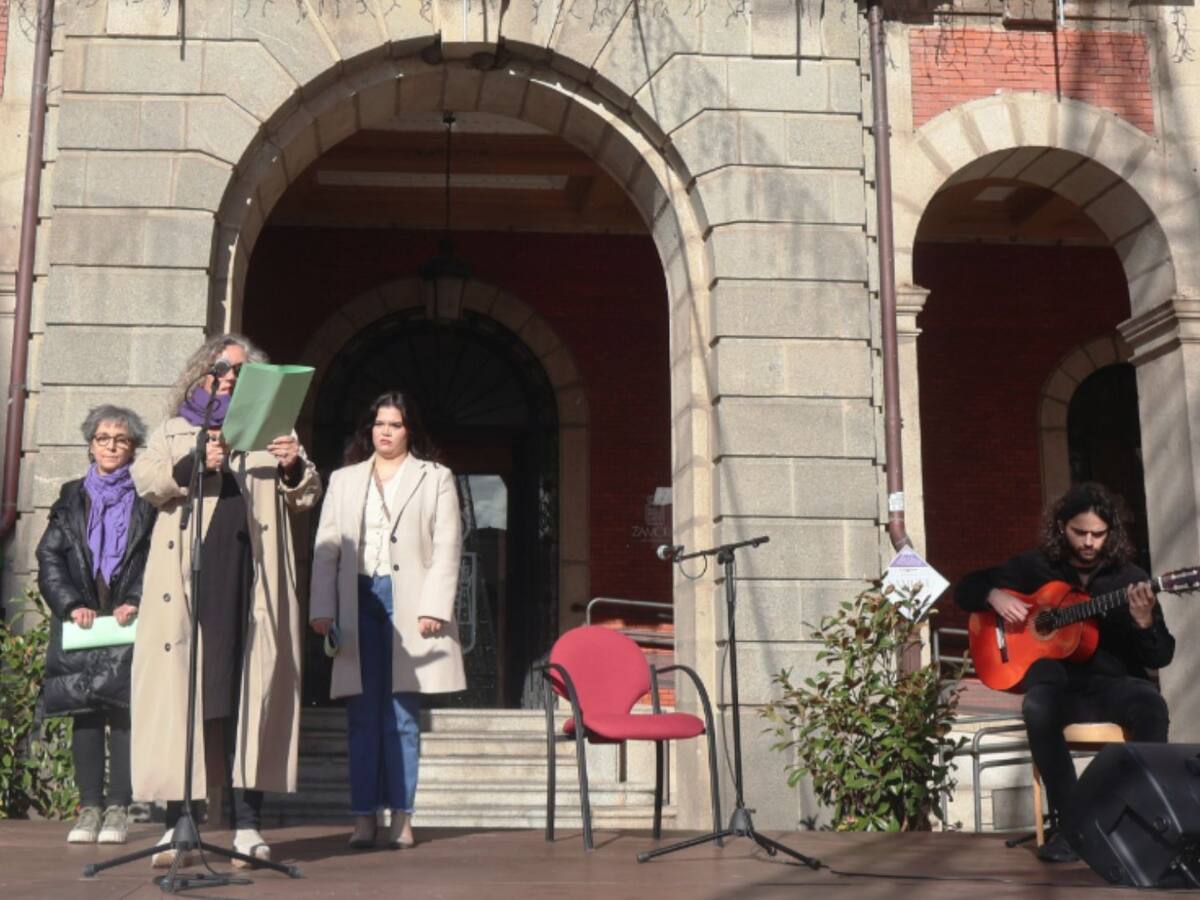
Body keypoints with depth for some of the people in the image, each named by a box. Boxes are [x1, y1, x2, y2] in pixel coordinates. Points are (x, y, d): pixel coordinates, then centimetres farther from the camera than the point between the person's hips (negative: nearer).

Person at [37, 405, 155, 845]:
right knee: (85, 713, 2)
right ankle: (89, 807, 7)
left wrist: (135, 603, -14)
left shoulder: (147, 498, 6)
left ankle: (119, 809, -1)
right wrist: (72, 604, -6)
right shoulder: (72, 498, 15)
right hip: (81, 620, 3)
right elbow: (49, 556, 8)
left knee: (123, 710, -6)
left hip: (130, 621, -3)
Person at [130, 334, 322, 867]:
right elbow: (145, 479, 2)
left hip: (249, 580, 1)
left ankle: (247, 824, -1)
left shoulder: (271, 433, 21)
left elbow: (306, 497, 14)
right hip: (187, 578, 0)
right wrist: (192, 465, -15)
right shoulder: (174, 432, 20)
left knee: (250, 690, -3)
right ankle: (177, 824, -1)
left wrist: (294, 467, -7)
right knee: (181, 691, -5)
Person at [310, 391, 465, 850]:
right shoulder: (344, 480, 18)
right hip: (359, 601, 2)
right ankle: (364, 816, 4)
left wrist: (433, 608, -8)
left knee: (403, 716, -1)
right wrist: (322, 609, 1)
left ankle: (402, 817, 4)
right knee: (362, 716, 1)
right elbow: (326, 548, 12)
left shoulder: (436, 478, 10)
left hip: (408, 604, -2)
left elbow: (447, 548, 2)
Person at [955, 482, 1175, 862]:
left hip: (1114, 684, 0)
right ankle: (1072, 824, -26)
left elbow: (1161, 657, 0)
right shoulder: (1035, 567, 7)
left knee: (1151, 705, -34)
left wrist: (1144, 621, -21)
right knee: (1037, 709, -35)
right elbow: (966, 589, 14)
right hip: (1060, 684, 0)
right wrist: (994, 596, -8)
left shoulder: (1129, 577, 4)